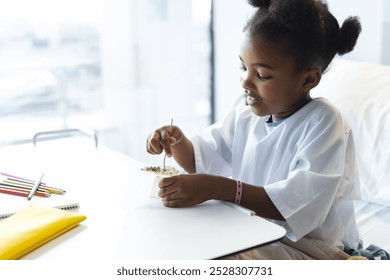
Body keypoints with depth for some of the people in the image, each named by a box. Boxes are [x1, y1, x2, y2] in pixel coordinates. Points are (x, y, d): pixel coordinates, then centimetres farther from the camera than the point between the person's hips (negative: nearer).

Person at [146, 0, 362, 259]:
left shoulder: (324, 123, -17)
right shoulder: (245, 118, 4)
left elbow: (300, 204, -29)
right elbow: (199, 160, 17)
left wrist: (218, 188, -35)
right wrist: (177, 143, -7)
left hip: (310, 246, -6)